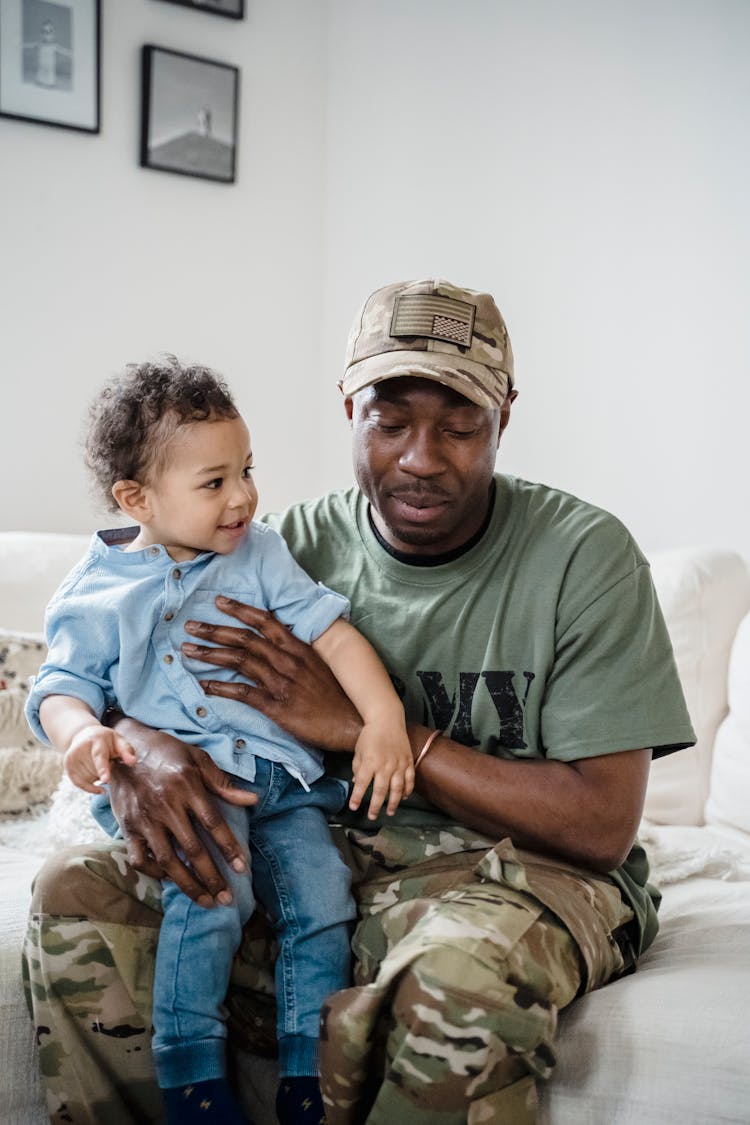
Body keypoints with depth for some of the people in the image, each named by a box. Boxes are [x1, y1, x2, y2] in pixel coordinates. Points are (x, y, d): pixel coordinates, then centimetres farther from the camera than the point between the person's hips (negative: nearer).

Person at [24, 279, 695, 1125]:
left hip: (512, 866, -3)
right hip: (323, 852, 4)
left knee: (465, 968, -39)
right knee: (76, 892, -15)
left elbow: (602, 825, -14)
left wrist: (358, 722, -19)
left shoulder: (583, 555, -10)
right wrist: (138, 749, -22)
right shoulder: (300, 543, 1)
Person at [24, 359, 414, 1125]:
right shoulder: (96, 595, 2)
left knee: (322, 898, -10)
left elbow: (330, 629, 4)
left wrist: (383, 718, -9)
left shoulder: (259, 554, 9)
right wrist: (82, 733, -23)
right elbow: (62, 685, 1)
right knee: (210, 888, -28)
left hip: (284, 776, 4)